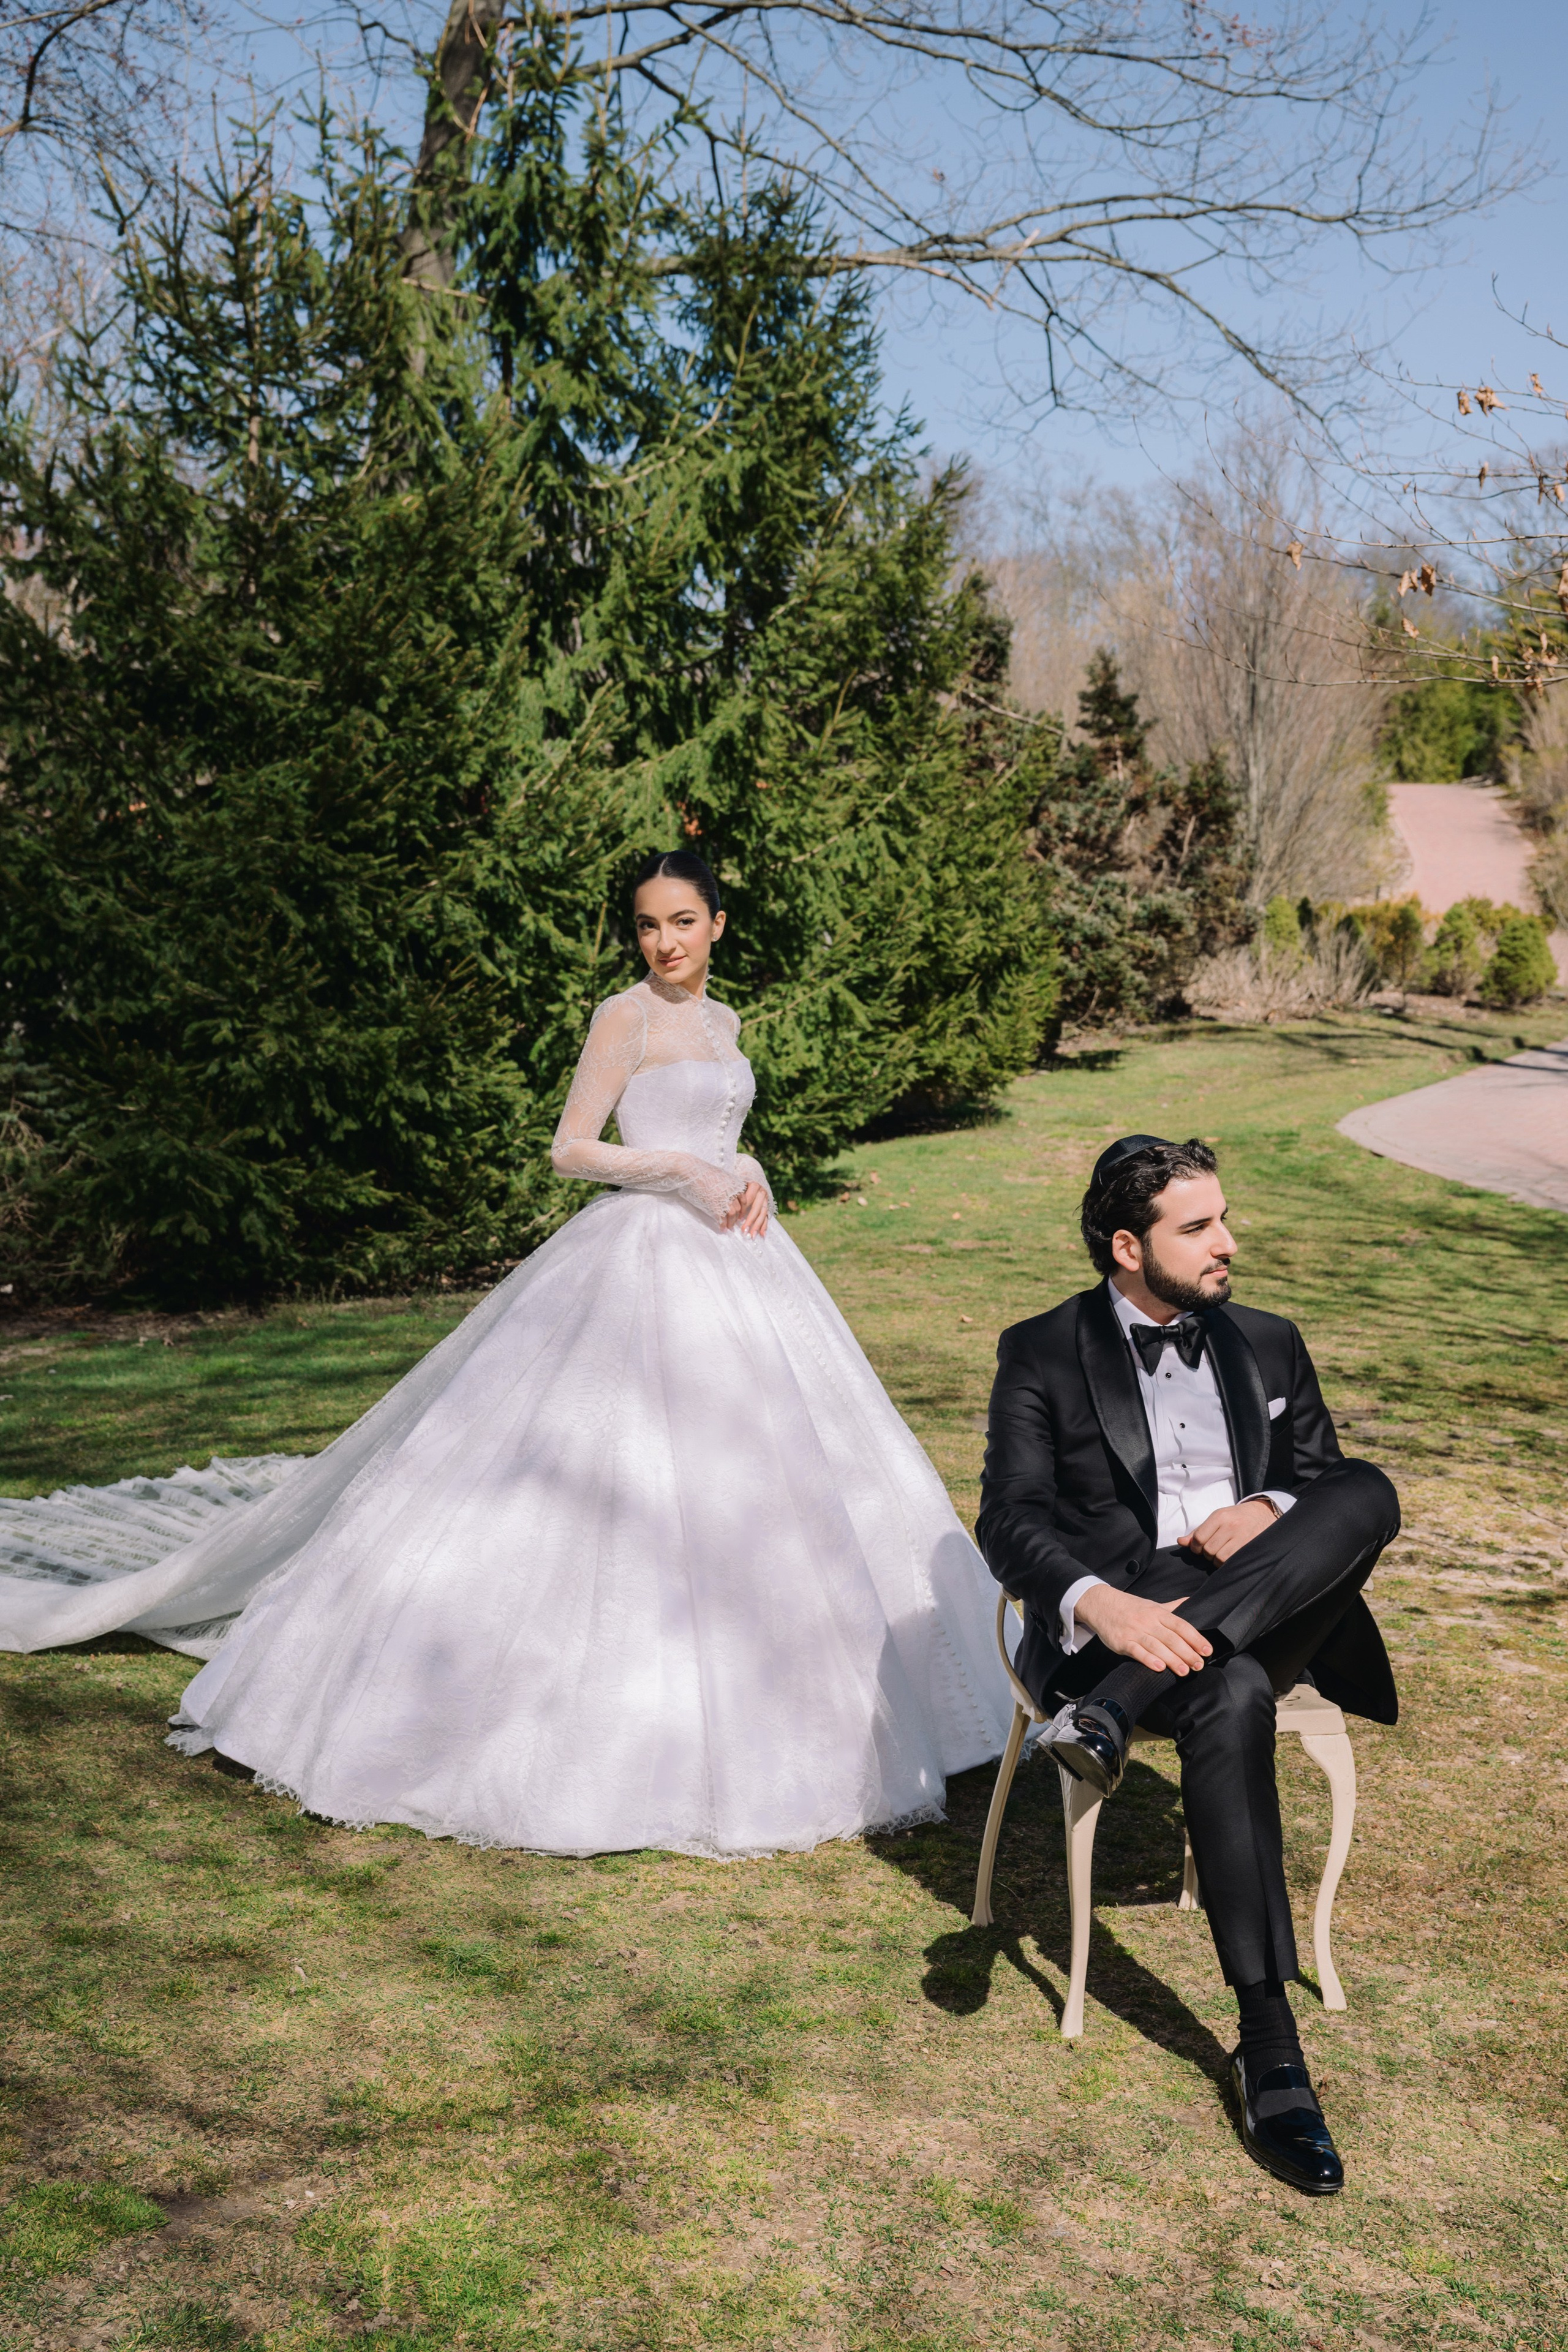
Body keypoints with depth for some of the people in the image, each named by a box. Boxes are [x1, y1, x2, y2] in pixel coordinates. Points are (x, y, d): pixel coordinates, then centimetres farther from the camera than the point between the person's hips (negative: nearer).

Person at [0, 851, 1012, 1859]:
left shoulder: (721, 1021, 15)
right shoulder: (624, 1017, -7)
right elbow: (574, 1149, -10)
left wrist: (747, 1174, 1)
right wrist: (685, 1173, -16)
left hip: (731, 1259, 8)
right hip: (643, 1258, -8)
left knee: (751, 1471, 10)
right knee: (621, 1474, -9)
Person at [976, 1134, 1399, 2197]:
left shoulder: (1269, 1346, 19)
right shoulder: (1044, 1354, 5)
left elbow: (1331, 1472, 15)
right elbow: (1011, 1522, -6)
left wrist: (1274, 1508, -11)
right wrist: (1102, 1603, -28)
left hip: (1266, 1614, 4)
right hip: (1111, 1616, -4)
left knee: (1372, 1494, -26)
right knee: (1231, 1696, -37)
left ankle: (1114, 1709, -34)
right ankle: (1272, 2050, -32)